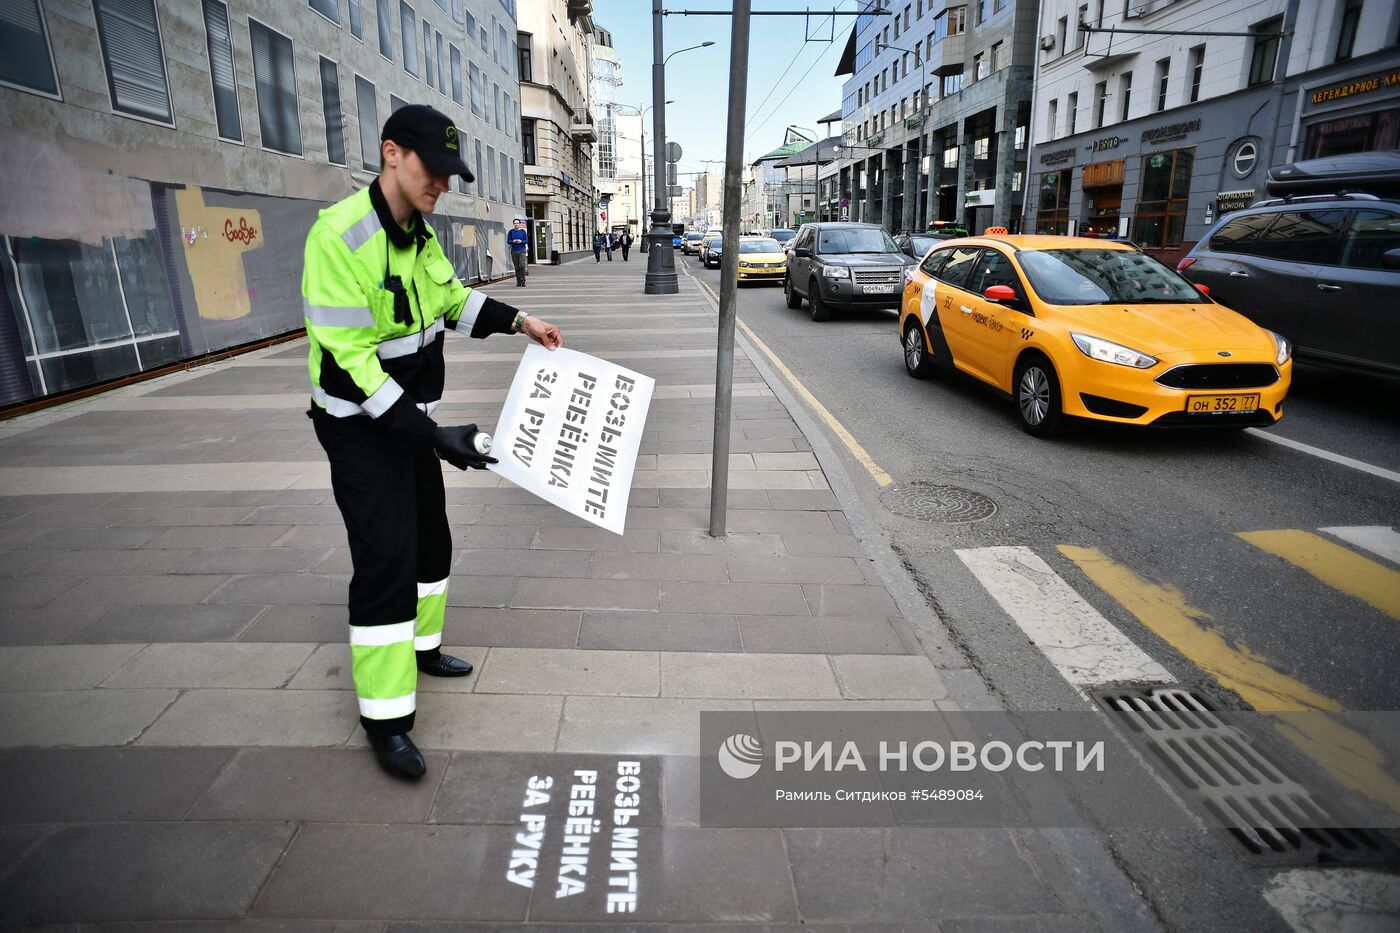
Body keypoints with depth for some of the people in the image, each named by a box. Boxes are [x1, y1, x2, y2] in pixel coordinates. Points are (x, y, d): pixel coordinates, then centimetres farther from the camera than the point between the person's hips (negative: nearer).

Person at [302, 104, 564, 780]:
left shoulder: (420, 234, 3)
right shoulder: (340, 236, -24)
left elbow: (453, 300, 19)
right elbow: (352, 357, -27)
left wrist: (519, 320, 4)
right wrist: (434, 436, -30)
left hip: (411, 417, 9)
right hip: (359, 426, -8)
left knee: (430, 540, 18)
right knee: (385, 560, -9)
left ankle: (420, 647, 41)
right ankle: (384, 718, 6)